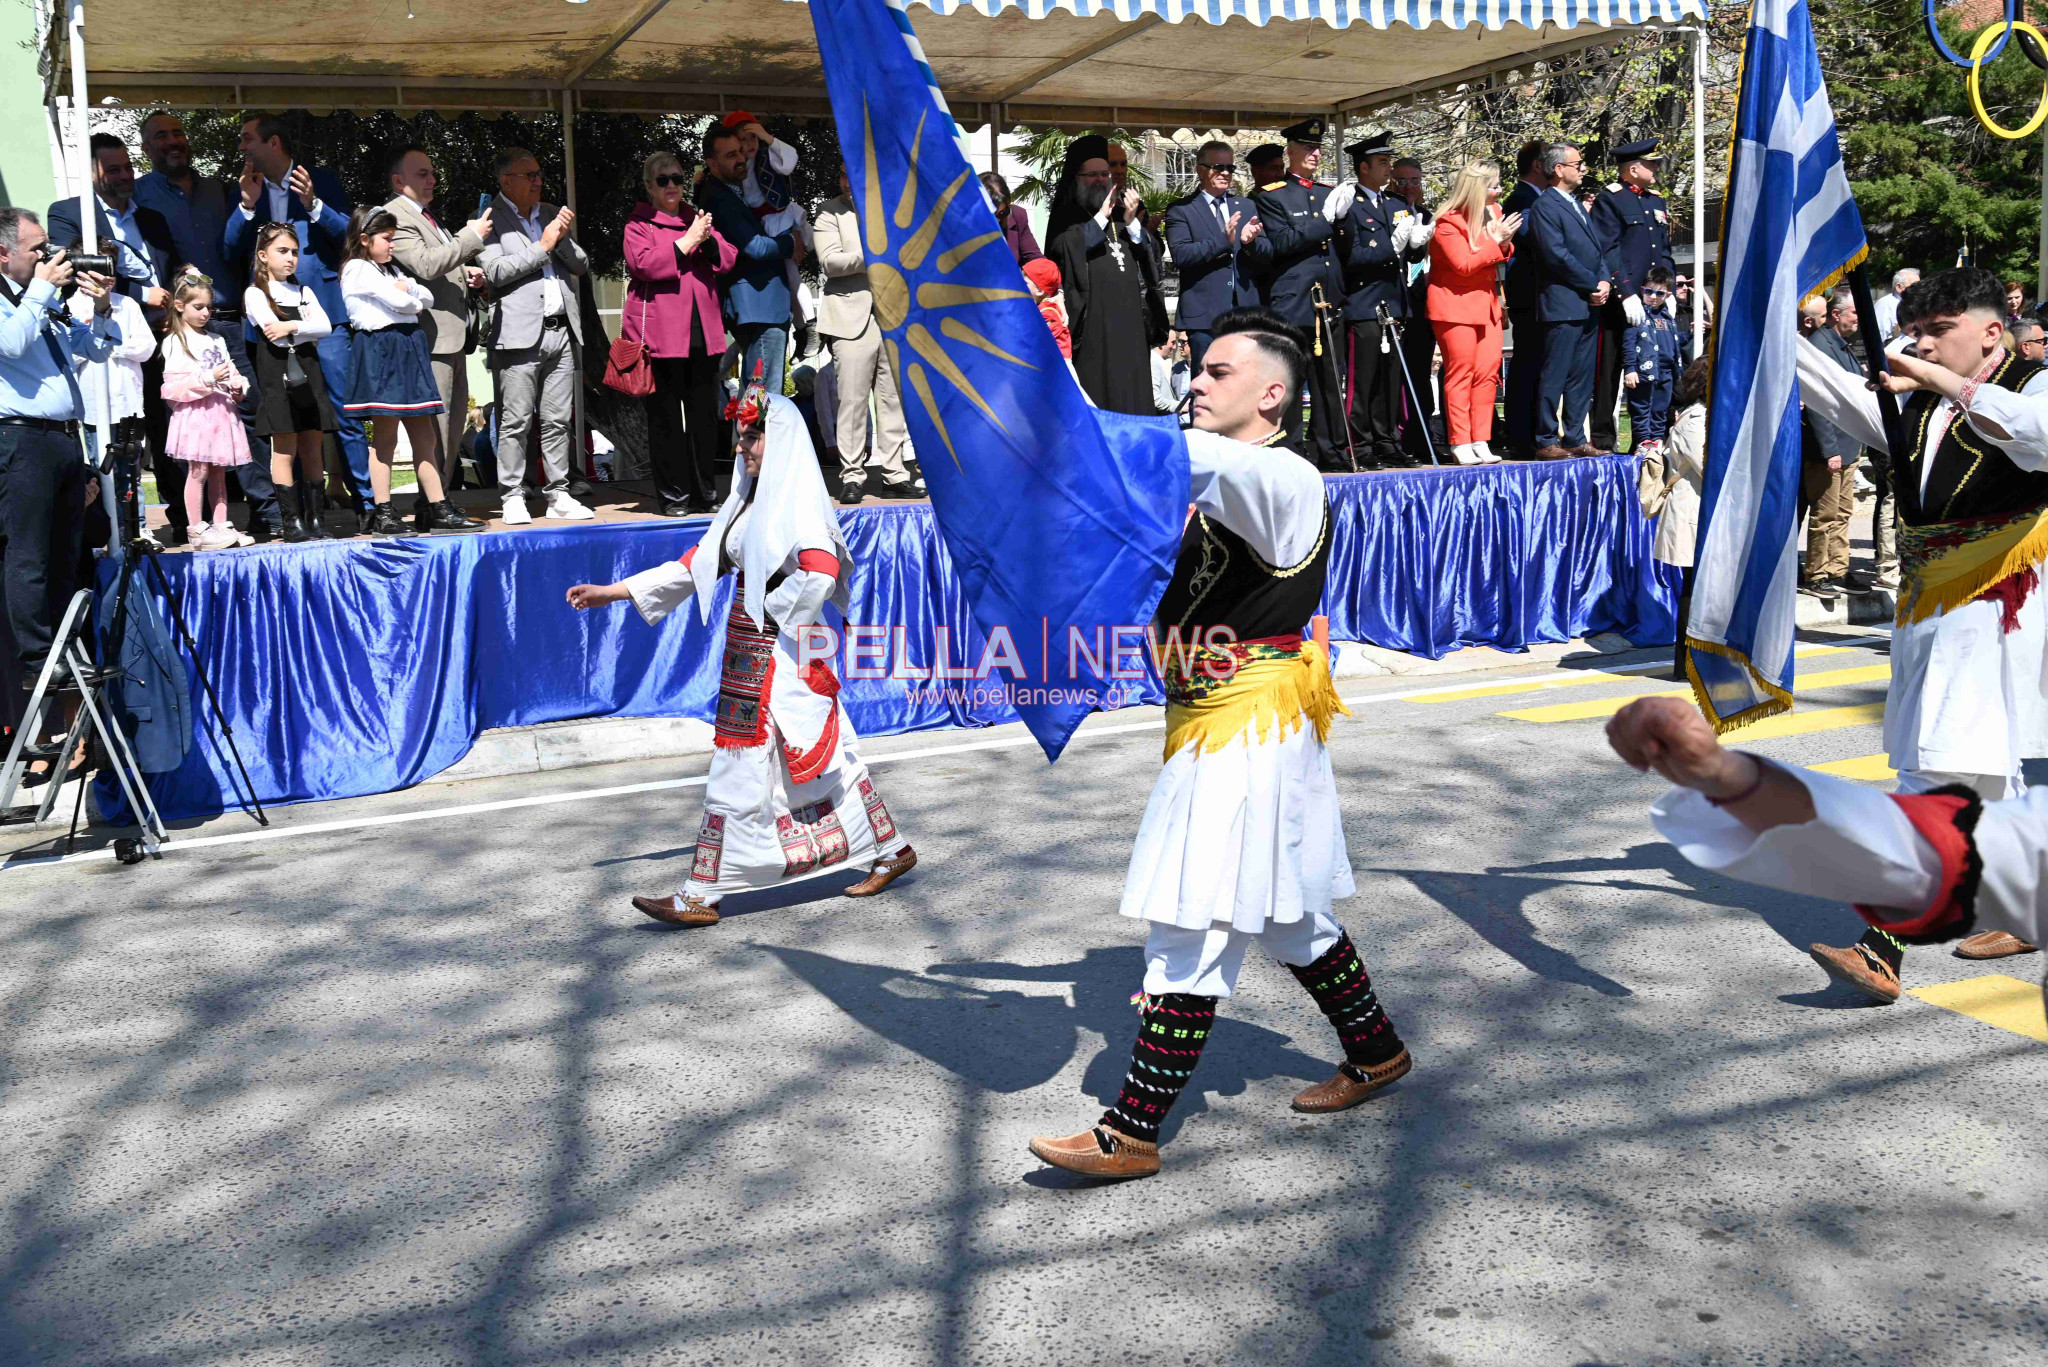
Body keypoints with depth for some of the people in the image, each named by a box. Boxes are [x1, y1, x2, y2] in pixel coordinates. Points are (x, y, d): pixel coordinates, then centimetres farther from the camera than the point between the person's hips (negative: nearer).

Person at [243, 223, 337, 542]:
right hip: (278, 378, -5)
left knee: (313, 450, 5)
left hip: (309, 377, 5)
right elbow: (274, 333, -11)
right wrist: (305, 327, -1)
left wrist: (292, 327, -11)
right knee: (285, 452, -4)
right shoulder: (255, 293, 2)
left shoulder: (304, 293, 18)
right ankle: (293, 521, -2)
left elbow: (326, 326, 1)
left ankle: (317, 519, 8)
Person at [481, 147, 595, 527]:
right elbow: (495, 272, -12)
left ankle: (558, 495, 13)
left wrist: (565, 238, -3)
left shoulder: (552, 214, 19)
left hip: (561, 331, 5)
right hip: (520, 334, -5)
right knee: (515, 422, -4)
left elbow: (581, 266, 16)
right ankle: (512, 497, 2)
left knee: (558, 420, 7)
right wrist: (542, 247, -9)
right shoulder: (490, 219, 0)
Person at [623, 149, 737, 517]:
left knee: (704, 414, 6)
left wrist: (708, 240, -7)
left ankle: (705, 492, 14)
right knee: (666, 417, -2)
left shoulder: (697, 219, 19)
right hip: (660, 333, -5)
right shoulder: (638, 223, 4)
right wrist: (686, 243, -13)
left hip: (703, 332, 5)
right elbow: (643, 263, -13)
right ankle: (673, 495, 5)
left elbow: (728, 259, 12)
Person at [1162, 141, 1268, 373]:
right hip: (1205, 314, -4)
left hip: (1245, 310, 5)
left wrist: (1251, 241, -12)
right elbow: (1180, 255, -12)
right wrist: (1223, 240, -22)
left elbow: (1267, 254, 11)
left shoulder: (1246, 207, 17)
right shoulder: (1180, 210, 2)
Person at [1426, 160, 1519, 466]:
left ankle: (1481, 441, 6)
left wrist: (1505, 244, -4)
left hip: (1487, 303, 7)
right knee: (1460, 374, -5)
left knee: (1488, 373, 2)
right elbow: (1463, 264, -19)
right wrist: (1495, 242, -18)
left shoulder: (1493, 211, 11)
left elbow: (1504, 256, 18)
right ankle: (1460, 444, -1)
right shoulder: (1449, 222, -13)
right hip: (1456, 305, -7)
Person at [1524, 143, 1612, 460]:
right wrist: (1593, 285, -10)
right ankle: (1546, 441, -2)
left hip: (1588, 306, 9)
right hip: (1562, 305, -9)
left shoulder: (1578, 205, 20)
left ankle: (1575, 437, 16)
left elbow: (1597, 249, 21)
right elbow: (1557, 255, -15)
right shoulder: (1544, 206, -8)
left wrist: (1604, 281, 2)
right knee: (1554, 376, -6)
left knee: (1582, 377, 10)